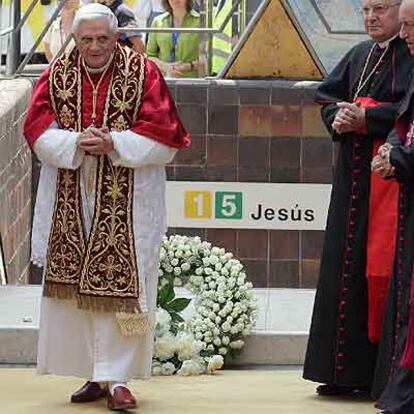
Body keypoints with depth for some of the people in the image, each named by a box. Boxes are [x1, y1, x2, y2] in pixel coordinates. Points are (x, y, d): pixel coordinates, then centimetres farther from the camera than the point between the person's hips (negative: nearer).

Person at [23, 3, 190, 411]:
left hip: (125, 205, -3)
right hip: (70, 203, 3)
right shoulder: (57, 75, 6)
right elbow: (37, 129, 0)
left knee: (119, 287, -6)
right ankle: (95, 375, 15)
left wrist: (114, 143, -18)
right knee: (76, 286, 5)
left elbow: (162, 135, -7)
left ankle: (117, 377, -2)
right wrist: (76, 142, -17)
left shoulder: (142, 72, -3)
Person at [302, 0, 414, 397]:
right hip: (353, 175, 7)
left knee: (380, 269, -7)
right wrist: (338, 117, -4)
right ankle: (344, 371, 14)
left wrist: (365, 118, -18)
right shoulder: (360, 55, 15)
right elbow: (326, 96, 17)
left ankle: (379, 372, -2)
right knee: (343, 268, 8)